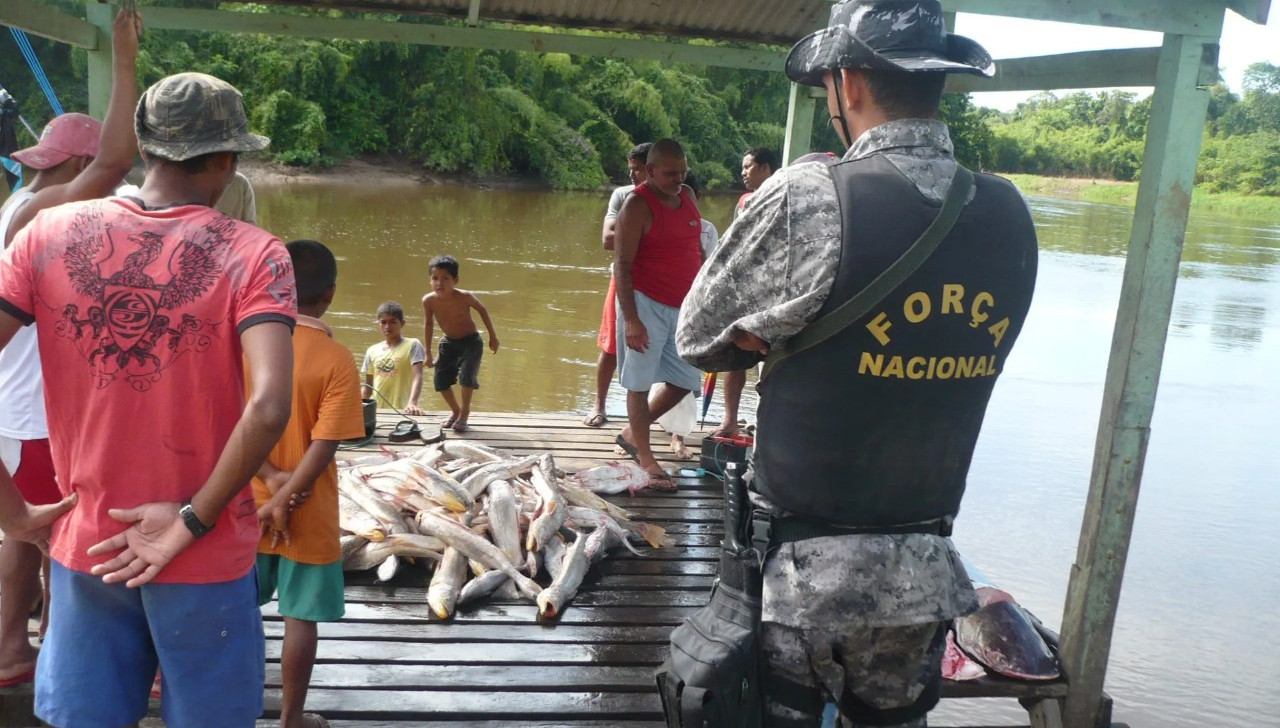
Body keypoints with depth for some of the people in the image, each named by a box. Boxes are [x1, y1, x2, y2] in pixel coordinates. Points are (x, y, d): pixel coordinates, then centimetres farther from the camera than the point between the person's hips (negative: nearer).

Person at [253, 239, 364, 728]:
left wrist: (271, 478, -12)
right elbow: (323, 447, -20)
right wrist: (280, 501, -16)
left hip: (246, 506, 4)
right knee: (300, 617, 8)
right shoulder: (337, 361, -15)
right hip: (308, 515, -4)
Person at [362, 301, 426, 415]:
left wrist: (412, 403, -31)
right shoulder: (373, 351, 11)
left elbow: (417, 377, -15)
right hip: (377, 410, 5)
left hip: (401, 410, -5)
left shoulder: (412, 345, -3)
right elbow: (367, 388, 17)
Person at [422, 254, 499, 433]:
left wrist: (492, 336, 0)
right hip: (448, 342, 4)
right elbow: (429, 324, 0)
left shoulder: (464, 297, -28)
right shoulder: (428, 300, -18)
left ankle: (465, 412, 4)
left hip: (471, 341, -4)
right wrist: (428, 352, 7)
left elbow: (482, 310, -8)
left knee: (467, 376, -20)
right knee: (441, 380, 1)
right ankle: (455, 411, 26)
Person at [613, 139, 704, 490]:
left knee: (686, 380, 12)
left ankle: (632, 432, 29)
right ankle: (646, 458, 13)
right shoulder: (638, 205, -13)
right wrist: (631, 319, -23)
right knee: (640, 381, 2)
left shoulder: (688, 197, 9)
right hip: (646, 303, -8)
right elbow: (622, 265, -17)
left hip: (683, 306, 8)